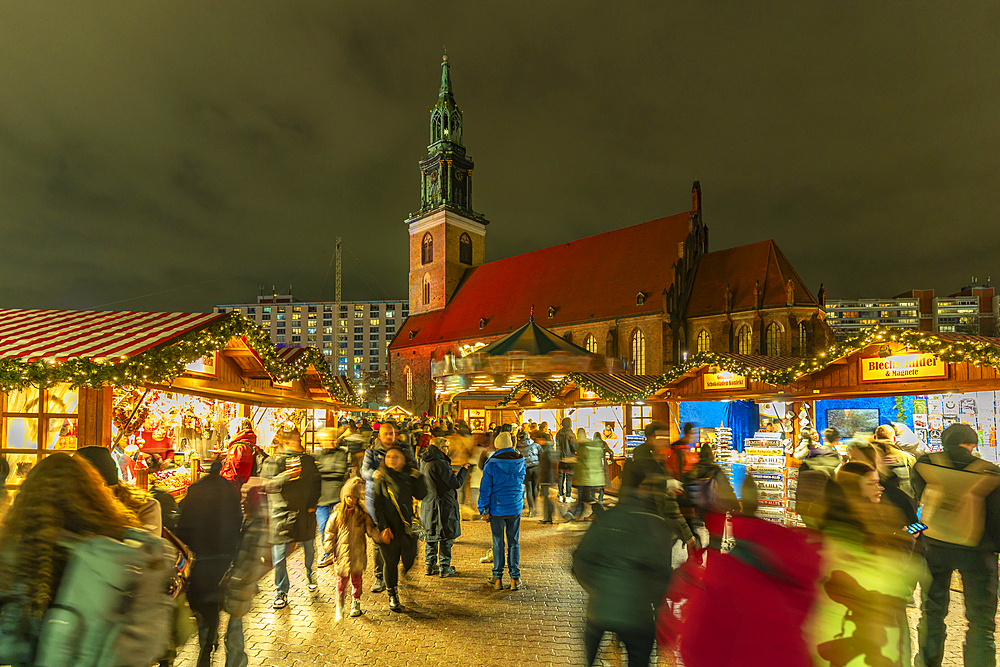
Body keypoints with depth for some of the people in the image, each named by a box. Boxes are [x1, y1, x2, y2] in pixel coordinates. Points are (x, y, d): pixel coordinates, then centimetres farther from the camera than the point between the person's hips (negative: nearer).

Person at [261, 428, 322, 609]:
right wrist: (285, 476, -26)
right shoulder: (274, 461, -3)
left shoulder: (308, 460, 9)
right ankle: (282, 591, 16)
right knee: (279, 554, -2)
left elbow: (317, 483, 15)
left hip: (306, 512, 3)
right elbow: (266, 484, -13)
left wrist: (313, 504, 5)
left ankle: (310, 575, 42)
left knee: (309, 547, 14)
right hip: (282, 512, -3)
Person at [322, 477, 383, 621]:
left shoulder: (362, 513, 1)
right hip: (342, 552, -1)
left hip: (358, 552, 2)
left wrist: (377, 537, -13)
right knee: (342, 579, 0)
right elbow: (330, 531, 2)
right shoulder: (338, 513, -2)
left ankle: (356, 604, 29)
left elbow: (370, 528, 6)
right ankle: (339, 607, 12)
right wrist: (329, 550, -2)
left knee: (356, 578, 13)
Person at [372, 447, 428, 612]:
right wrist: (382, 527, -12)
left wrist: (418, 476, -7)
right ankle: (392, 596, 27)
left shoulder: (408, 476, 7)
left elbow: (421, 495, 0)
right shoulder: (380, 478, -2)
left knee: (409, 560, 3)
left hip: (407, 525, 2)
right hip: (388, 527, -2)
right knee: (390, 562, 7)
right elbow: (376, 505, -5)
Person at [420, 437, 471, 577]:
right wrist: (464, 469, -6)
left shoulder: (424, 462, 7)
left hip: (428, 505, 8)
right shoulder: (440, 463, -20)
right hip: (443, 505, -8)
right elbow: (456, 483, -18)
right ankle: (444, 568, 10)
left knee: (431, 534, 17)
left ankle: (430, 565, 24)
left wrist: (451, 475, 18)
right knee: (446, 536, 4)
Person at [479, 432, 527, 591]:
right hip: (515, 508, 2)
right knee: (514, 542, 10)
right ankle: (515, 578, 13)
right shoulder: (521, 462, -2)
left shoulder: (491, 464, -11)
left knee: (498, 543, 9)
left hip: (497, 508, -2)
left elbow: (485, 488, -9)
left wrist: (483, 509, -2)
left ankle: (497, 578, 15)